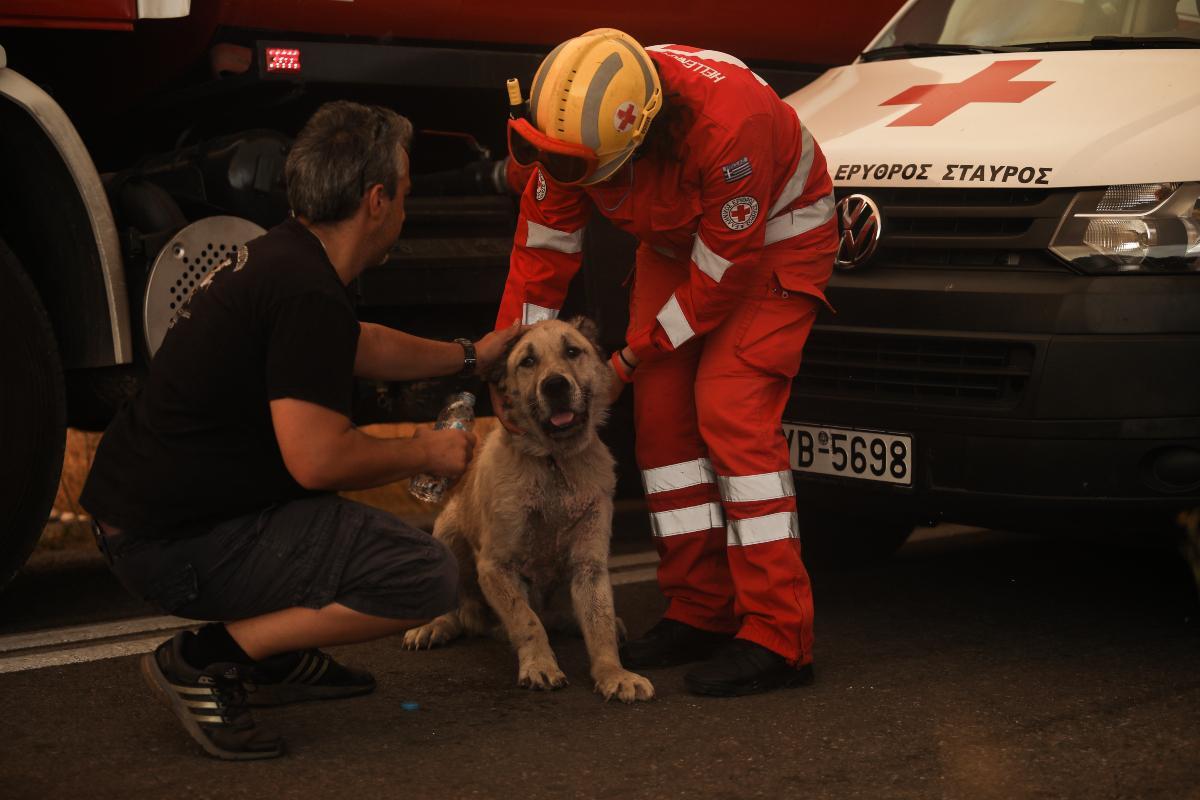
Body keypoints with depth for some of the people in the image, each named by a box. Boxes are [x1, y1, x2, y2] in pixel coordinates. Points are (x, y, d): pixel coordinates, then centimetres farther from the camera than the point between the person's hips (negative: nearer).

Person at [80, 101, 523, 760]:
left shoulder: (274, 256, 11)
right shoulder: (310, 295, -21)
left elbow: (364, 347, 30)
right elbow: (317, 461, -24)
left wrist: (470, 355, 36)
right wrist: (425, 454, -8)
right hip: (176, 546, -10)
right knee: (428, 577, -13)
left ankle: (277, 658, 21)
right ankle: (206, 661, -9)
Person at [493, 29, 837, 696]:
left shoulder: (726, 123, -40)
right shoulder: (571, 123, -21)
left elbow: (721, 273, -28)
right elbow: (542, 248, -6)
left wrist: (631, 359, -18)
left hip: (775, 239, -6)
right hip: (676, 243, 7)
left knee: (732, 413, -18)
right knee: (662, 413, -1)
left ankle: (776, 636, -17)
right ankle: (701, 612, 9)